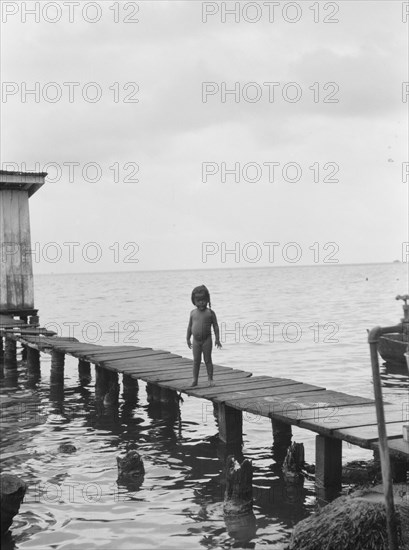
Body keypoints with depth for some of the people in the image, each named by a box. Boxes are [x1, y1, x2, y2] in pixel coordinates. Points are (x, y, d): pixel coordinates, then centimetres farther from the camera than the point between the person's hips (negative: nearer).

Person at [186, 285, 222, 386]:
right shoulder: (193, 313, 5)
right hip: (196, 340, 3)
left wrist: (217, 339, -6)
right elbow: (190, 326, 13)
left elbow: (215, 326, -3)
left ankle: (210, 379, 8)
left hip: (207, 340, -3)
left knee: (207, 360, 1)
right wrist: (188, 339, 14)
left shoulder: (210, 313, -5)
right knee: (196, 360, 5)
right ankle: (195, 380, 11)